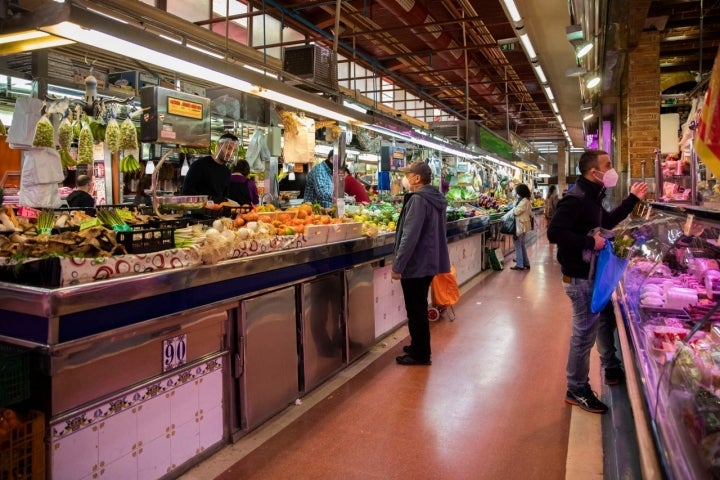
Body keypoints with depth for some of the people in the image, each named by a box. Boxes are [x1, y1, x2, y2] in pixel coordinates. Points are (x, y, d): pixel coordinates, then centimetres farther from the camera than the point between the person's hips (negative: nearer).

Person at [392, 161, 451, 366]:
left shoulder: (418, 200, -20)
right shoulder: (436, 198, 9)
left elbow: (409, 236, -26)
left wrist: (397, 265, -22)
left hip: (415, 264, -10)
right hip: (428, 262, 10)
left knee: (415, 310, 3)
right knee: (420, 308, 21)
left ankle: (420, 354, 13)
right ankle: (419, 346, 34)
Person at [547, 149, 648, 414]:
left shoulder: (591, 197, 11)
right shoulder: (576, 199, -22)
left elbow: (608, 221, 26)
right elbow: (554, 232, -31)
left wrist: (632, 199, 22)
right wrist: (590, 242, -26)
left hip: (593, 273, 11)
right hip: (579, 276, -11)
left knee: (607, 318, 24)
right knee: (585, 332, -1)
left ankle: (612, 371, 44)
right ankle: (577, 390, 14)